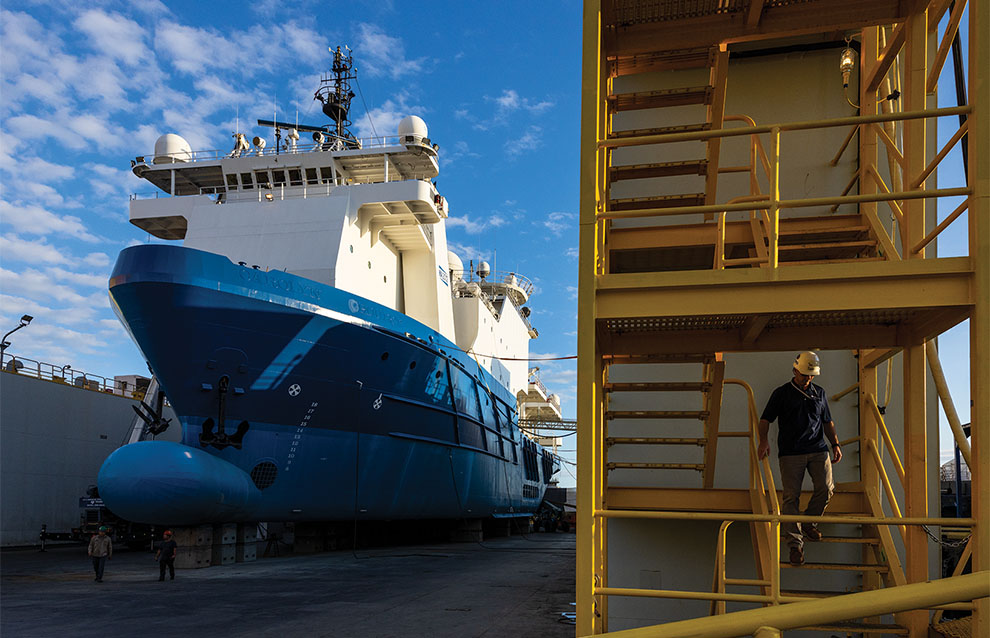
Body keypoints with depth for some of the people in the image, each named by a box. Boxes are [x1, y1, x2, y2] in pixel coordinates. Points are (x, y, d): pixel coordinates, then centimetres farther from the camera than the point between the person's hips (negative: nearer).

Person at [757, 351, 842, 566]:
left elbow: (828, 422, 25)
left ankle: (809, 522, 16)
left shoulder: (819, 393, 17)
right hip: (790, 453, -3)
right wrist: (763, 441, -13)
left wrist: (835, 444, 16)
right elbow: (765, 419, 3)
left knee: (826, 488, -11)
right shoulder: (781, 393, 5)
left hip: (818, 450, 3)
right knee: (791, 497, -7)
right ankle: (795, 543, -2)